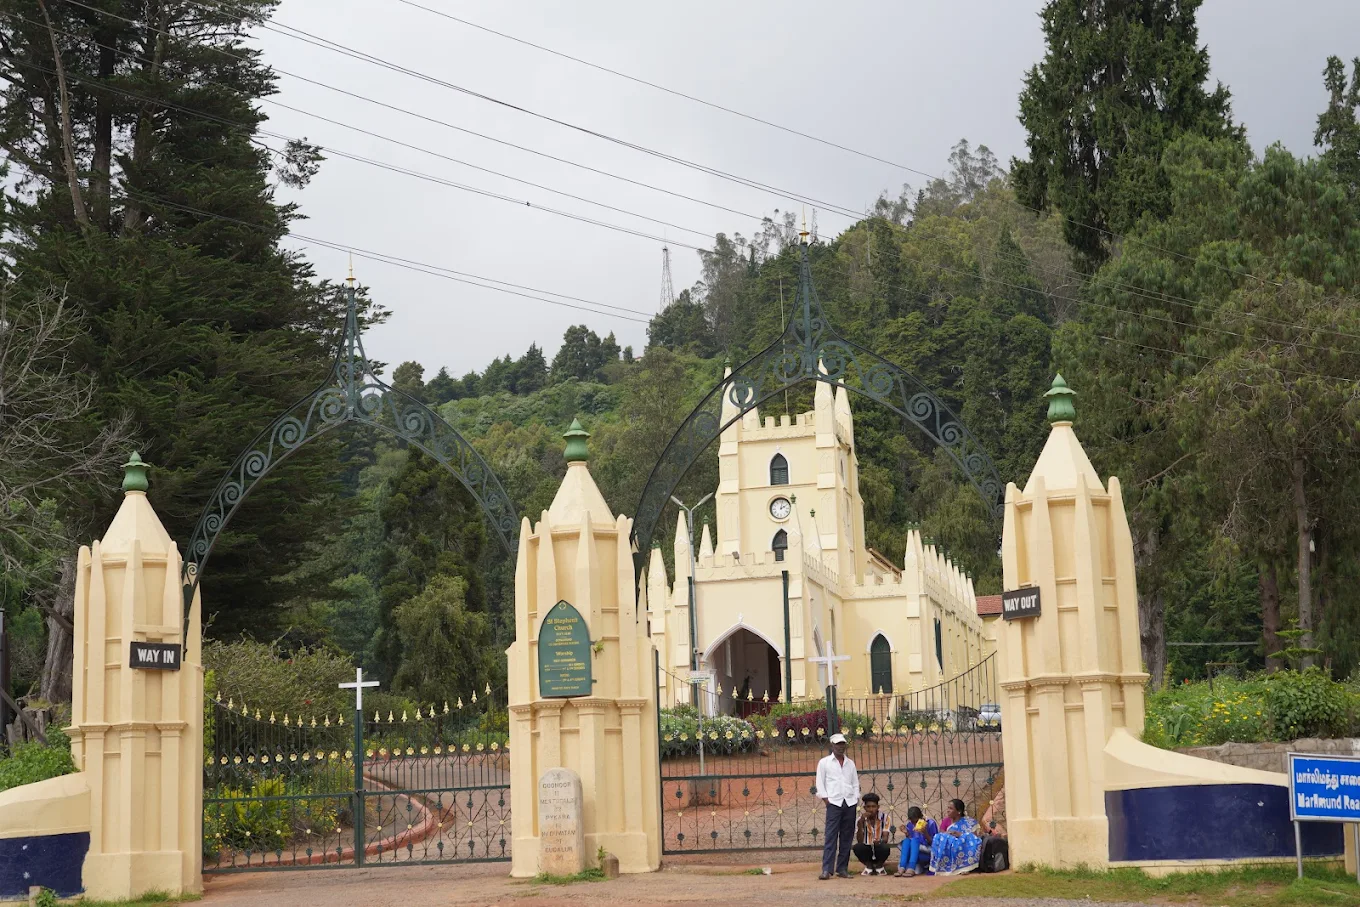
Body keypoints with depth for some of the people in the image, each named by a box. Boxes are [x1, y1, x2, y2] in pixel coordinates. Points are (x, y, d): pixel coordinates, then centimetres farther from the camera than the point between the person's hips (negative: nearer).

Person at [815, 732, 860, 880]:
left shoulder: (850, 763, 16)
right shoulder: (824, 762, 6)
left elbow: (855, 783, 17)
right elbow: (820, 783, 3)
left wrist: (856, 799, 4)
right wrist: (827, 800, -7)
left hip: (850, 803, 4)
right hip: (834, 803, -4)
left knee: (846, 837, 3)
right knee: (831, 837, -10)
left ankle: (842, 868, 8)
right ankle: (826, 870, -13)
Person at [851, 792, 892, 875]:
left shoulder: (884, 818, -8)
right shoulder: (861, 820, -6)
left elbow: (885, 837, -15)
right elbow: (860, 841, -15)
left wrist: (880, 841, -40)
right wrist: (860, 823, -26)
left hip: (879, 849, 0)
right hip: (867, 850, 1)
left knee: (885, 847, -34)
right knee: (857, 847, -31)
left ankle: (879, 866, -2)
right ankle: (869, 866, -2)